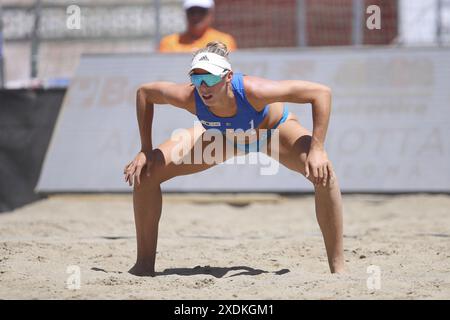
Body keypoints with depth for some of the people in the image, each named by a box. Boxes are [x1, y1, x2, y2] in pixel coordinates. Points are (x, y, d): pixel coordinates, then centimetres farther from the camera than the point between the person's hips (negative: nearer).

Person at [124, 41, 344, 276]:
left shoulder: (252, 90, -43)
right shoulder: (189, 97, -34)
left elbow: (321, 93, -36)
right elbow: (144, 92, -12)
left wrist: (317, 148, -40)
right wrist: (145, 150, -14)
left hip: (274, 130, -3)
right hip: (224, 137, 3)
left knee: (322, 173, -32)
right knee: (146, 172, -11)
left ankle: (337, 269, -20)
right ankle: (144, 265, 5)